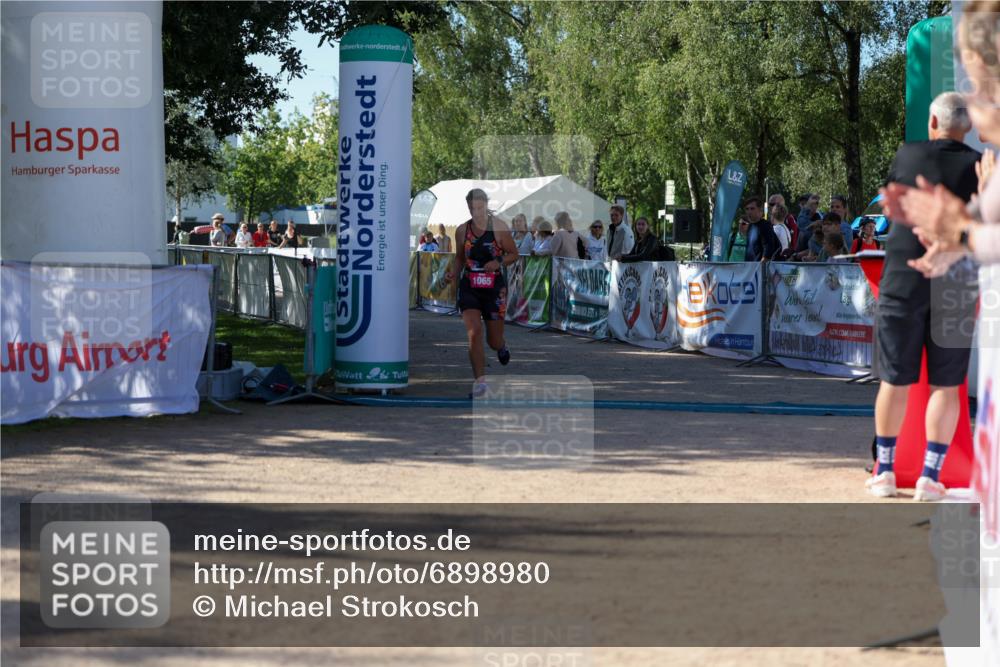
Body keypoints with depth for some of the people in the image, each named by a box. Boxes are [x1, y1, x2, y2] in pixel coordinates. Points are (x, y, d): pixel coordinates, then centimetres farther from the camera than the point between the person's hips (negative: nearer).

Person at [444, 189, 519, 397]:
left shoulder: (499, 227, -6)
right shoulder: (462, 230, 3)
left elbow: (514, 254, 1)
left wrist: (499, 262, -18)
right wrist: (453, 272, -3)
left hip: (494, 287, -2)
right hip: (469, 287, 2)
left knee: (493, 341, 7)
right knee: (474, 332, -17)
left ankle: (501, 347, 47)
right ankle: (480, 382, -10)